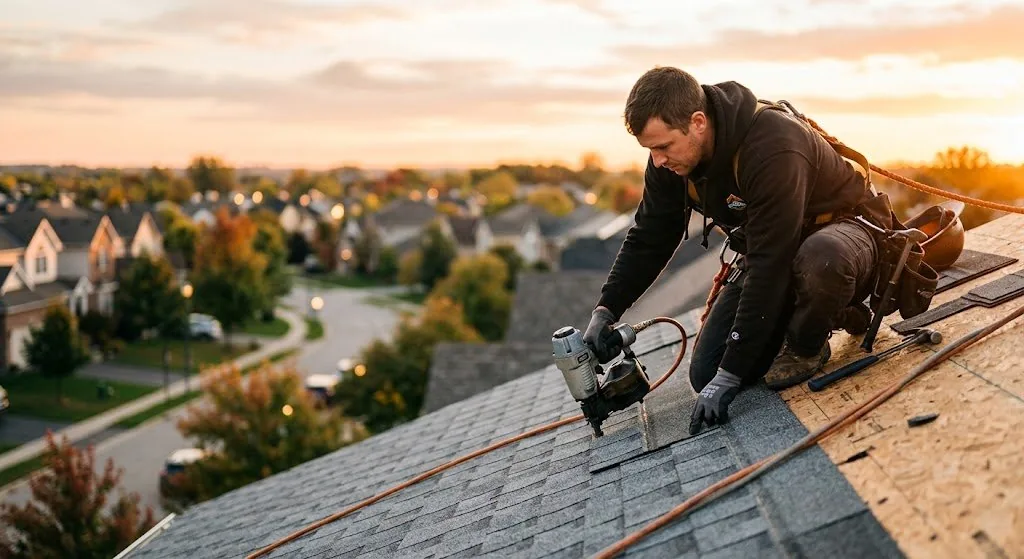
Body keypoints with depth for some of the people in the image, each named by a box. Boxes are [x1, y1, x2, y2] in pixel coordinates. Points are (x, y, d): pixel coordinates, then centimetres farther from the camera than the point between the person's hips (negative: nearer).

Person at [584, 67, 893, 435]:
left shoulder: (773, 148, -36)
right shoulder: (670, 159, -12)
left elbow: (769, 267, -37)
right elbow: (648, 240, 1)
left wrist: (730, 374, -36)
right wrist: (605, 311, -12)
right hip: (771, 251, 7)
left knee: (820, 258, -45)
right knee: (706, 375, -4)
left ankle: (807, 345, -10)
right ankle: (826, 313, 15)